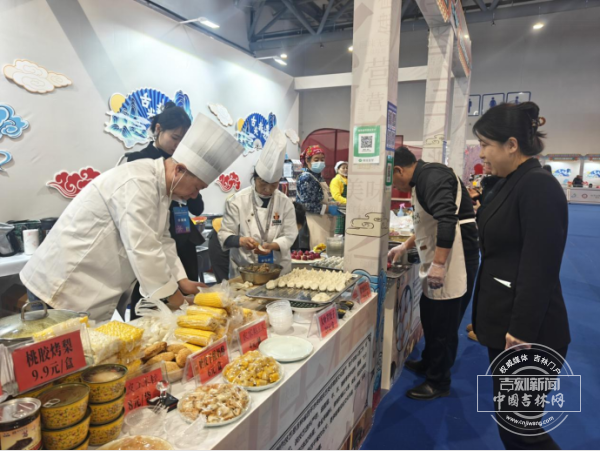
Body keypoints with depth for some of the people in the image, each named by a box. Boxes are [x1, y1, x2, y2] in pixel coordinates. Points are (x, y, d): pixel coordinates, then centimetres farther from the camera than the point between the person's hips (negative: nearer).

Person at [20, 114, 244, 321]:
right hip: (62, 288, -9)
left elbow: (161, 240, 13)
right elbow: (143, 249, -27)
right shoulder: (138, 183, -24)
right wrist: (172, 295, -17)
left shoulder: (159, 185, 6)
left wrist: (181, 280, 7)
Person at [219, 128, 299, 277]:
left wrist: (272, 246, -19)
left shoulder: (285, 203, 0)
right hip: (244, 270, -1)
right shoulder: (238, 201, -5)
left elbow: (289, 235, 0)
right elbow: (225, 234, -4)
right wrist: (240, 241, -24)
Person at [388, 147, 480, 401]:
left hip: (454, 260, -10)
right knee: (429, 315, 20)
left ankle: (439, 383, 17)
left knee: (444, 324, 1)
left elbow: (447, 220, -29)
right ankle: (429, 363, 39)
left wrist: (438, 264, -29)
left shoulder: (432, 177, -16)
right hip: (439, 261, 10)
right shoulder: (424, 180, 17)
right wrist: (405, 247, 25)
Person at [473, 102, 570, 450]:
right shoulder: (515, 184, 10)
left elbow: (539, 271, -24)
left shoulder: (538, 186, -20)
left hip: (526, 334, -9)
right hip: (506, 324, 9)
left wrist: (521, 336, -22)